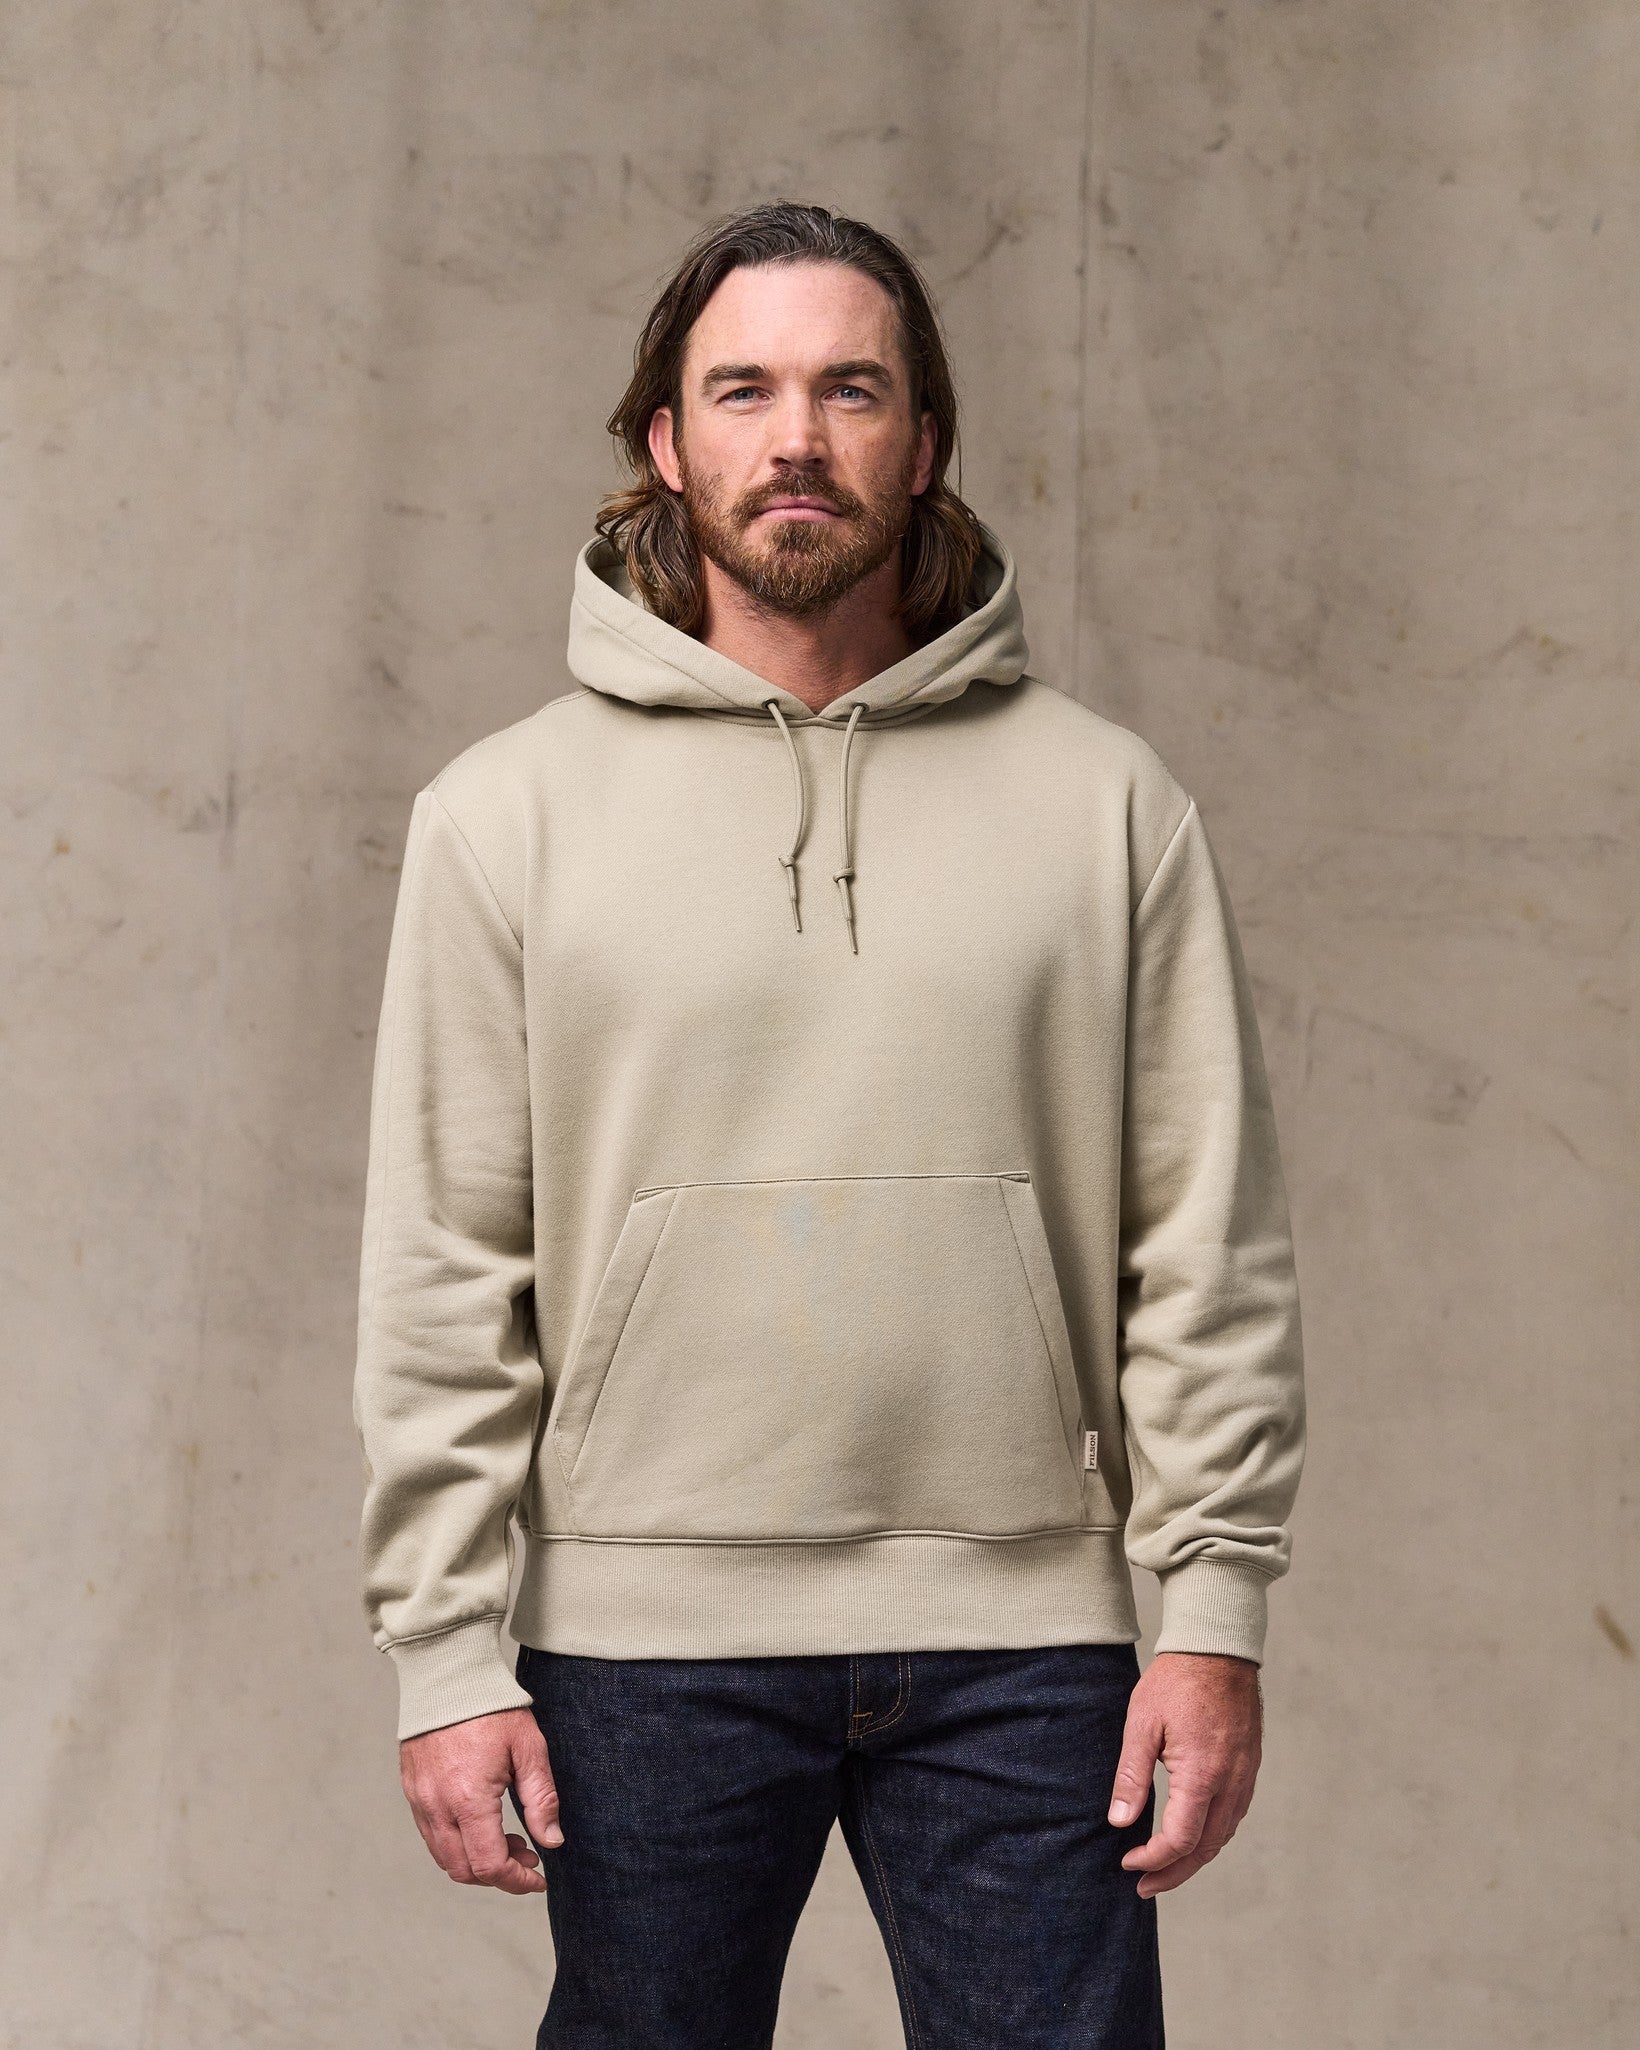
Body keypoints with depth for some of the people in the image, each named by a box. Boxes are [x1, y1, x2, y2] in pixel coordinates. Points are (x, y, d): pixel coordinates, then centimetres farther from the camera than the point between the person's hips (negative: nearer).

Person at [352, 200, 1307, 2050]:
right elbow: (441, 1274, 0)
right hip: (646, 1636, 0)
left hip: (1021, 1636, 0)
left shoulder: (1105, 802, 4)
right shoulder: (509, 813, 3)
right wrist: (443, 1652, -5)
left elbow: (1210, 1246, 3)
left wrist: (1216, 1611, -3)